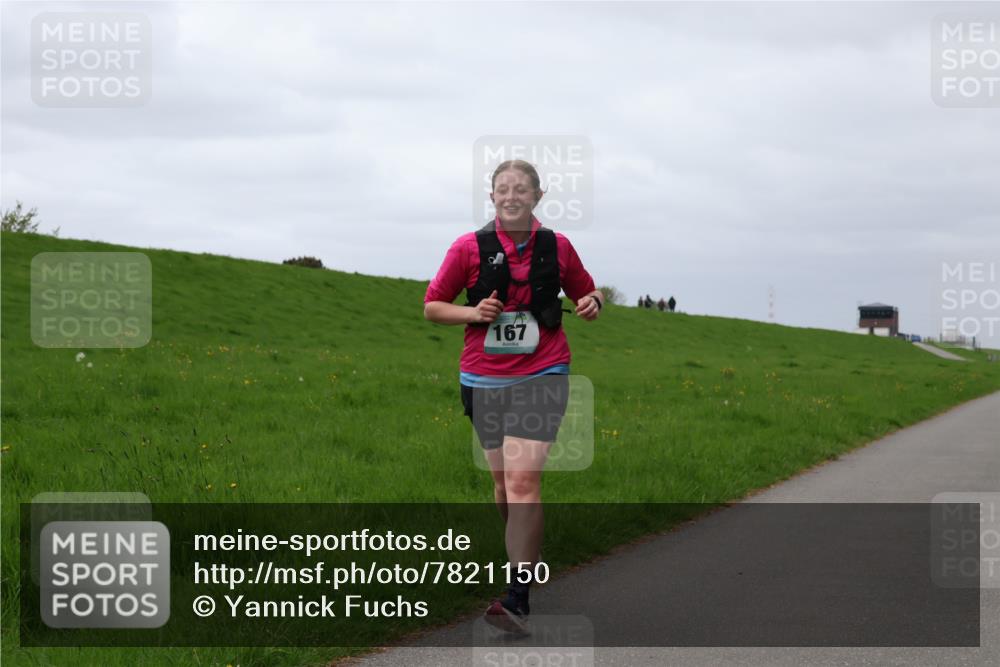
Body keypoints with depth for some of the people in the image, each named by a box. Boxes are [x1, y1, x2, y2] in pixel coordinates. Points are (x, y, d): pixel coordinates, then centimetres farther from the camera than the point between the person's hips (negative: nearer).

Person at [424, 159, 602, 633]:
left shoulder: (557, 247, 2)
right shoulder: (469, 248, 0)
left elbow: (585, 291, 20)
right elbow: (432, 306, 7)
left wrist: (592, 303, -4)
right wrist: (473, 312, -11)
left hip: (541, 377, -2)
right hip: (484, 380, 2)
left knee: (523, 480, -16)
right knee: (504, 483, 12)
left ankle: (517, 599, -19)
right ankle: (524, 560, 38)